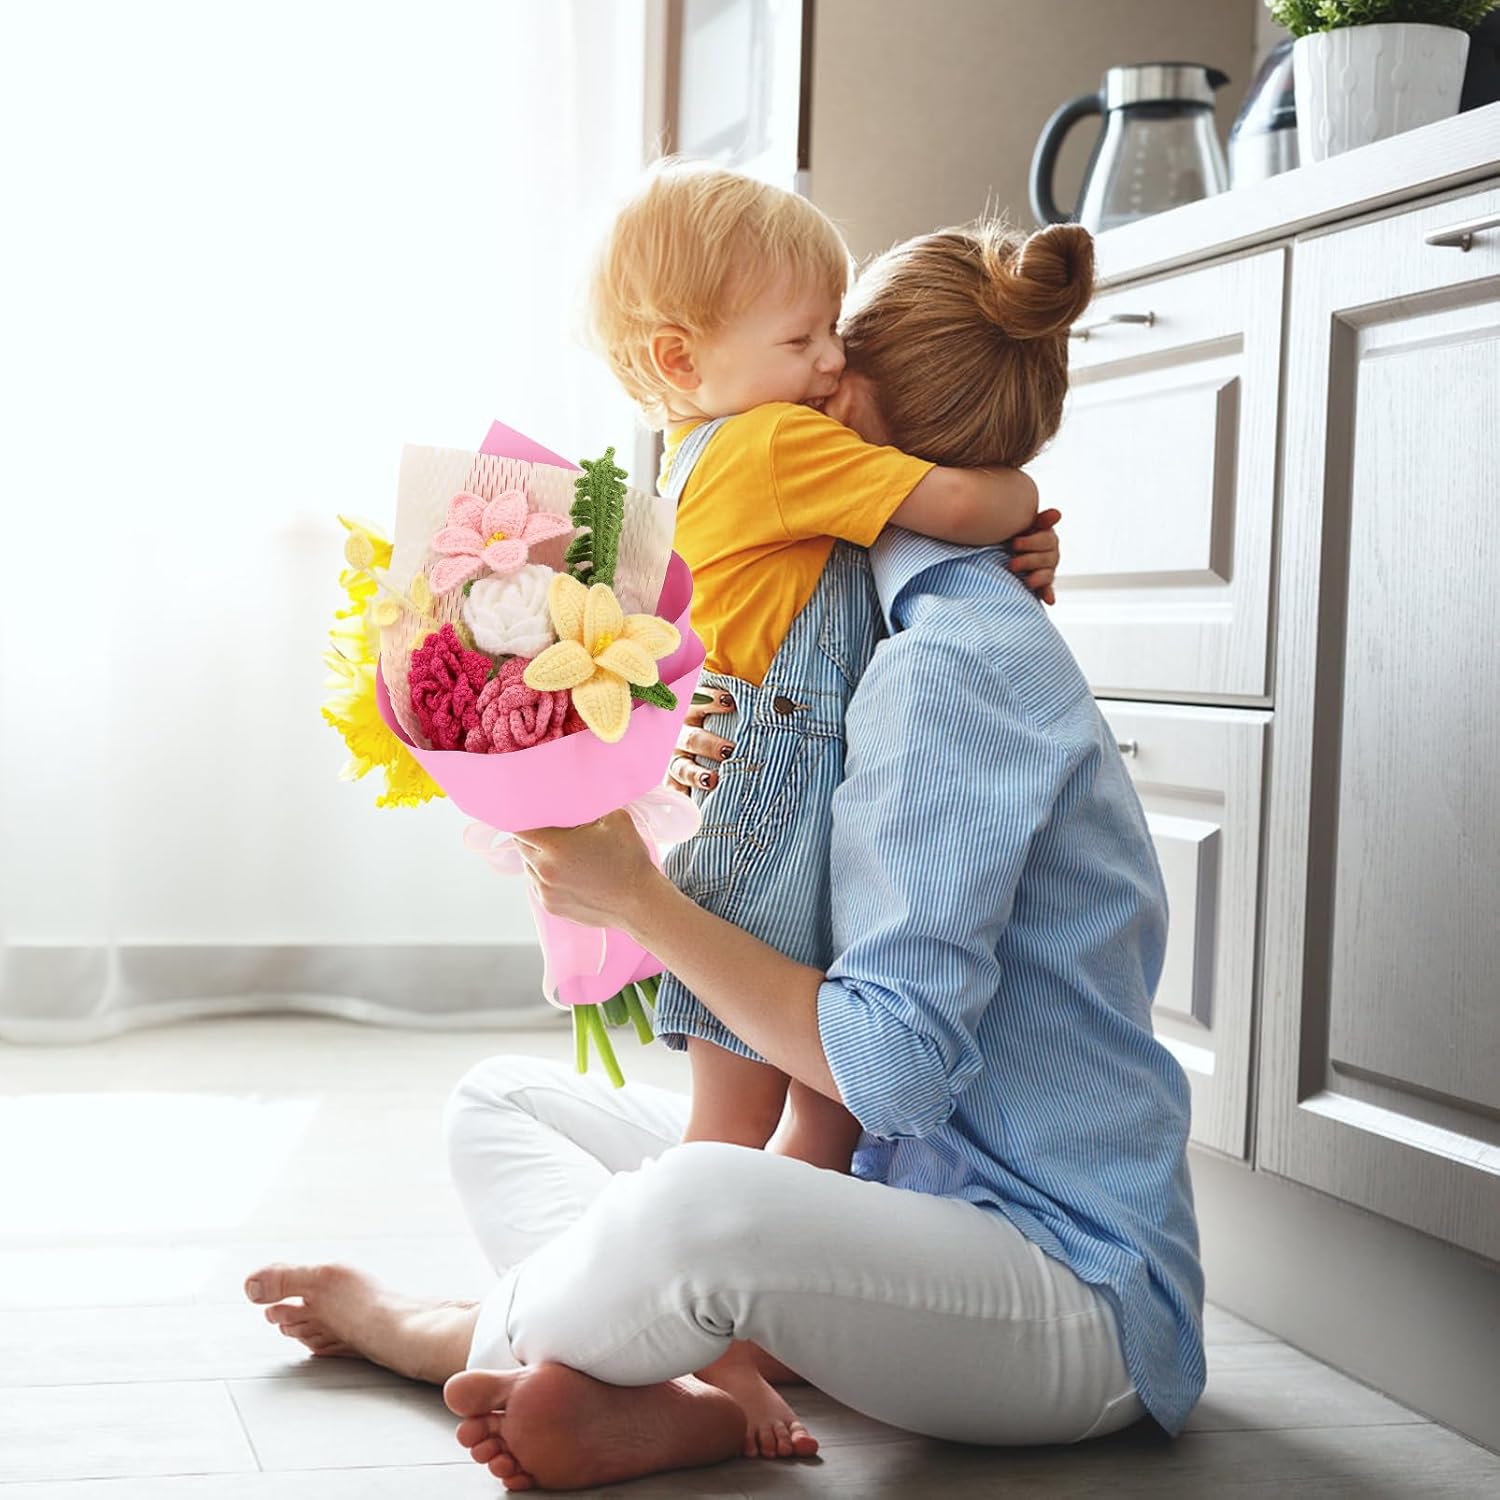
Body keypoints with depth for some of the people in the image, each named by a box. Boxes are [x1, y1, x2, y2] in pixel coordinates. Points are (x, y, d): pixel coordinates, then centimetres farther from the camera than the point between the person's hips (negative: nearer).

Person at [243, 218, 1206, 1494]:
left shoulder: (954, 660, -19)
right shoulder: (980, 632, 14)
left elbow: (894, 1063, -23)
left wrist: (636, 893, -15)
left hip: (1077, 1289, -10)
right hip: (922, 1192, 10)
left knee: (700, 1206, -38)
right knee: (502, 1100, 13)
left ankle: (463, 1335, -5)